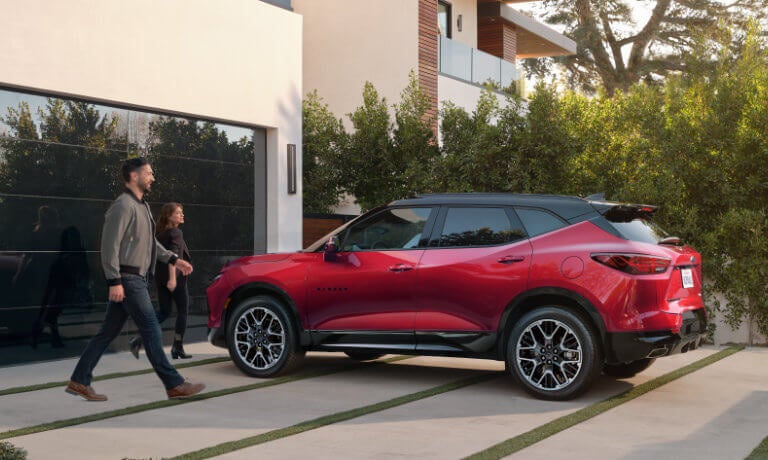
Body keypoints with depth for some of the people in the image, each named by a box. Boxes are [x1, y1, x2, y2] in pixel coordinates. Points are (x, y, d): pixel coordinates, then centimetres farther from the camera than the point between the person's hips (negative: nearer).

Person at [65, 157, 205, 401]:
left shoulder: (142, 206, 19)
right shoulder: (123, 206, -13)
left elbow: (151, 243, 27)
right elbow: (110, 245, -18)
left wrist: (174, 260, 19)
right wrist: (114, 281, -23)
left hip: (137, 279, 10)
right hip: (128, 280, -10)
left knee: (108, 332, 11)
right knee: (152, 331, -6)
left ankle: (79, 381, 16)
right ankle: (175, 385, -2)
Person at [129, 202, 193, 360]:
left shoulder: (160, 234, 13)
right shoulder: (176, 233, -11)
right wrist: (172, 278, -28)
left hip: (160, 278, 7)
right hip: (176, 277, -7)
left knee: (164, 312, 12)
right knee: (183, 310, 7)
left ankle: (140, 338, -8)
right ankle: (178, 348, 7)